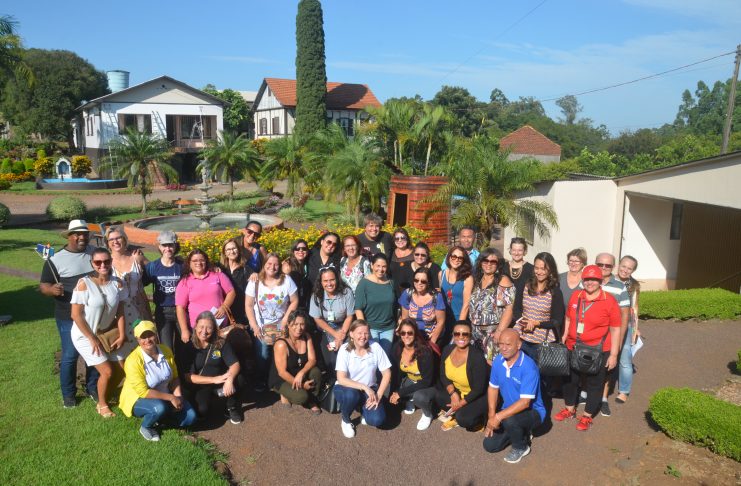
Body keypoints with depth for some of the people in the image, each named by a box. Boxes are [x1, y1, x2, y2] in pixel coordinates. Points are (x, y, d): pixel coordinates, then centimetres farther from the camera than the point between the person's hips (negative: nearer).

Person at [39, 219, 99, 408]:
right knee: (70, 355, 4)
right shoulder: (55, 260, -9)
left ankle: (93, 388, 30)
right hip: (69, 318, -4)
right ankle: (68, 394, 22)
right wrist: (52, 289, -29)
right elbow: (43, 286, -8)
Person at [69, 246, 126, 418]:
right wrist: (92, 338, -15)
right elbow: (76, 315, -19)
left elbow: (120, 312, -2)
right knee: (107, 372, -7)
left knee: (122, 369, 7)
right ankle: (102, 404, 18)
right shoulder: (84, 283, -22)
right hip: (85, 335, -5)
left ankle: (109, 395, 33)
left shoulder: (117, 283, -8)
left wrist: (122, 336, -6)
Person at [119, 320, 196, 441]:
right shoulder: (133, 360, -25)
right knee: (159, 407, -37)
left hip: (163, 396, 5)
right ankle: (146, 427, -5)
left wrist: (178, 396, -13)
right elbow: (143, 392, -25)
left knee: (190, 417, -12)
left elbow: (174, 377, 3)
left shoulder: (166, 350, -8)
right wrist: (171, 398, -26)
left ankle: (159, 418, 11)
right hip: (138, 399, -5)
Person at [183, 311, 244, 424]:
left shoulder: (221, 343, -8)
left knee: (239, 379, -29)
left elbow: (235, 364, -13)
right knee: (201, 410, -30)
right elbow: (187, 376, -15)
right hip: (199, 385, -1)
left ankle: (232, 408, -3)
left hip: (220, 382, 1)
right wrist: (213, 379, -25)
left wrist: (230, 378, -36)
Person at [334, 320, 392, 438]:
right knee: (351, 395, -37)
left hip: (369, 389, 1)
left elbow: (387, 374, -7)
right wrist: (364, 387, -31)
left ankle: (364, 410, 15)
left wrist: (378, 396, -17)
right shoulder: (345, 349, -18)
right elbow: (341, 379, -23)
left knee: (377, 420, -22)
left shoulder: (375, 347, -13)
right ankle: (345, 420, -3)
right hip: (347, 388, -1)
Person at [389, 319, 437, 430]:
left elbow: (427, 381, -29)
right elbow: (395, 372, 1)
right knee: (392, 399, -16)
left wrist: (400, 393, -29)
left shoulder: (425, 351, -31)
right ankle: (410, 400, 17)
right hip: (409, 380, 5)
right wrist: (393, 392, -11)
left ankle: (427, 415, 0)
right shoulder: (397, 348, -15)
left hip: (426, 384, -5)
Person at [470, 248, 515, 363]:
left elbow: (509, 308, -13)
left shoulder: (503, 281, -5)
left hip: (493, 333, -5)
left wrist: (500, 331, -20)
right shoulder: (476, 280, 12)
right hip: (474, 332, 6)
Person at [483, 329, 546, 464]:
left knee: (509, 420, -37)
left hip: (532, 411, -6)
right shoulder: (498, 361, -8)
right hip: (509, 409, 6)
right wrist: (491, 416, -7)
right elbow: (493, 388, 4)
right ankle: (519, 431, 23)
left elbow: (525, 402, -31)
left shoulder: (528, 367, -29)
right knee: (489, 445, -2)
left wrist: (498, 417, -35)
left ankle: (521, 447, -4)